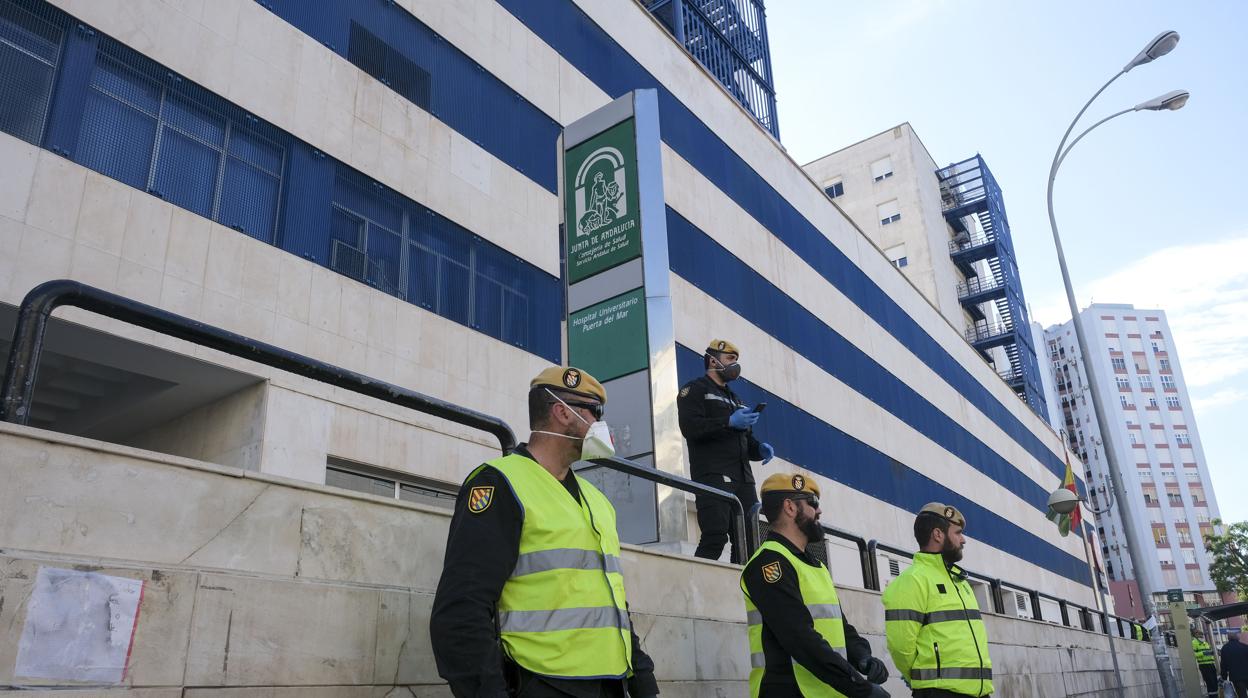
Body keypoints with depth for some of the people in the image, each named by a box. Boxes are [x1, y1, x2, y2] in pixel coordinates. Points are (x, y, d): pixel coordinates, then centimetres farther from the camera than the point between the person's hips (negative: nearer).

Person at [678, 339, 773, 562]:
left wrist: (760, 449, 8)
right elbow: (690, 427, -11)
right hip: (713, 476, -8)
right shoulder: (695, 389, 6)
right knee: (716, 537, -18)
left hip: (743, 477, 8)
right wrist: (729, 422, -17)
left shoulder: (735, 399, 31)